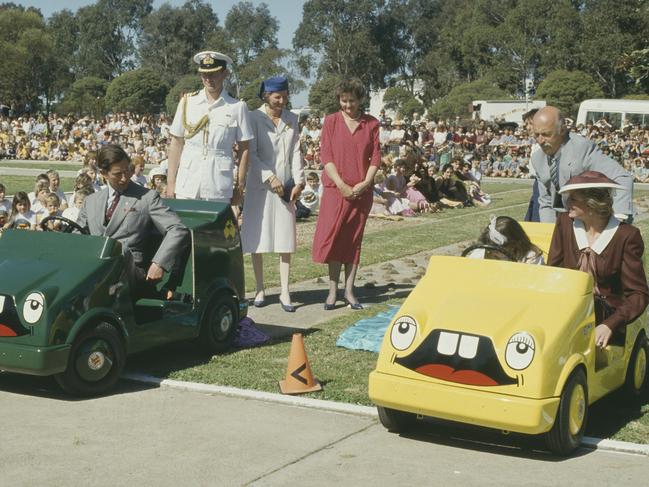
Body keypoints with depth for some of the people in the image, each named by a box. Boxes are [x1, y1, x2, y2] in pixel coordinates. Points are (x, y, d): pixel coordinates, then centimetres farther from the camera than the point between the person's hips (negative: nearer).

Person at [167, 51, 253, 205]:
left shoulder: (237, 107, 1)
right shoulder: (187, 103, 7)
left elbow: (244, 149, 4)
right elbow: (176, 143, 10)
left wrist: (240, 185, 2)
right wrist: (170, 182, 7)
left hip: (219, 189, -2)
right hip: (186, 187, 2)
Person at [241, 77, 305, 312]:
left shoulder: (292, 119, 9)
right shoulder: (254, 118, -3)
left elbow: (296, 152, 7)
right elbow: (252, 154, -7)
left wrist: (298, 181, -4)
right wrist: (270, 177, -16)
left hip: (286, 185, 3)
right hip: (260, 185, -3)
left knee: (285, 239, 2)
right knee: (257, 238, 2)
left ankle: (284, 292, 7)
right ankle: (260, 290, 13)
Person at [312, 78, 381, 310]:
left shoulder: (371, 124, 6)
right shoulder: (331, 121, 2)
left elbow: (376, 156, 4)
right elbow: (325, 155, -3)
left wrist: (366, 182, -10)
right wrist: (342, 185, -12)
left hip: (361, 191, 1)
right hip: (335, 189, -1)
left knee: (354, 240, 7)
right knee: (333, 238, -3)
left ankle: (349, 291, 13)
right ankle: (333, 290, 7)